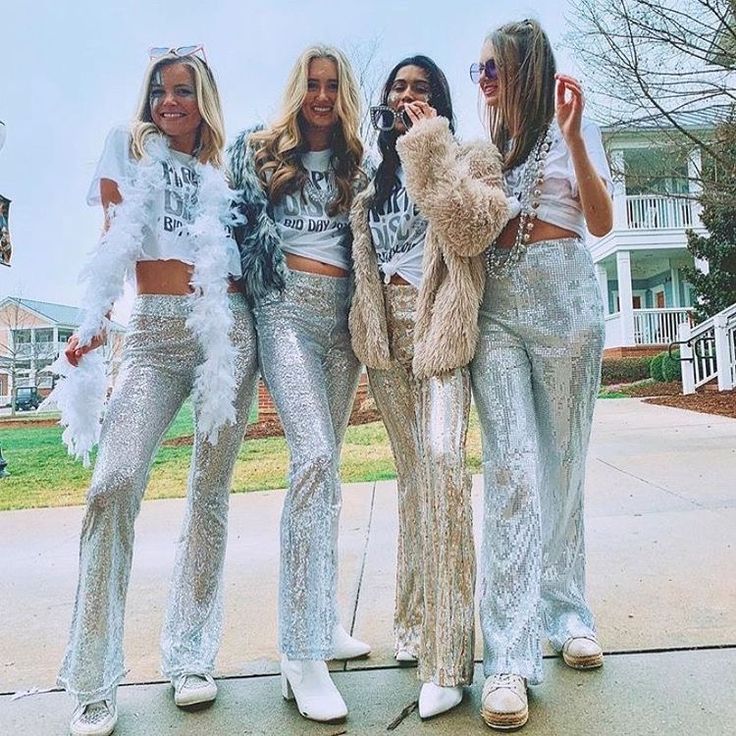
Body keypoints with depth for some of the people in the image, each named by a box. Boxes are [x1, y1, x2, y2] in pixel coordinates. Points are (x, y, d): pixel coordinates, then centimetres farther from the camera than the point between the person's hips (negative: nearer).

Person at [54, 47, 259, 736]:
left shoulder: (223, 169, 20)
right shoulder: (128, 149, 16)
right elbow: (110, 244, 7)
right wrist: (92, 321, -6)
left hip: (226, 327, 2)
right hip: (152, 331, -2)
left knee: (210, 489, 1)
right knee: (113, 483, -18)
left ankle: (190, 657, 13)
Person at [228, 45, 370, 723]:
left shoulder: (356, 168, 21)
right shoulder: (257, 151, 13)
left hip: (343, 314, 4)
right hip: (286, 307, -4)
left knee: (325, 463, 5)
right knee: (314, 456, -22)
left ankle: (321, 622, 16)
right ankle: (303, 654, -18)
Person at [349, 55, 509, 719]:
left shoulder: (471, 158, 7)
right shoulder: (373, 181, 22)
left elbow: (471, 231, -13)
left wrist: (431, 145, -9)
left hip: (437, 327, -5)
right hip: (386, 333, 5)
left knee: (442, 459, -21)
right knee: (412, 473, 8)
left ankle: (447, 654, -16)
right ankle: (417, 620, 19)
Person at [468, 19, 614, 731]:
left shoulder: (571, 124, 11)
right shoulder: (484, 144, 20)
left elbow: (600, 223, -2)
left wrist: (572, 134, -8)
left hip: (565, 296, -1)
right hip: (495, 304, 1)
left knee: (563, 462, 4)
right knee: (511, 464, -12)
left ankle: (566, 611, 22)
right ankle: (511, 656, -11)